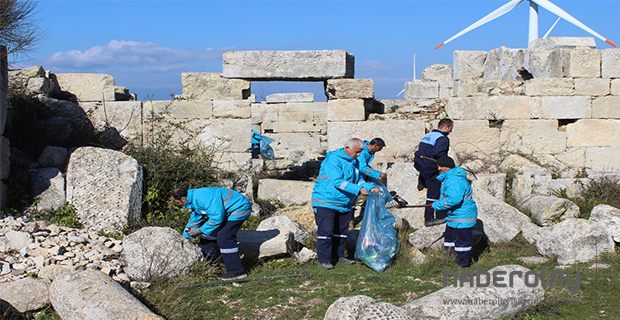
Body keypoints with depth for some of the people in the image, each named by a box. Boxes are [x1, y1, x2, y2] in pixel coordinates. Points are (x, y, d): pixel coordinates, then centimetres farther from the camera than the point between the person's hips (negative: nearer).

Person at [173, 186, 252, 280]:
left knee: (223, 237, -22)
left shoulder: (203, 197, -29)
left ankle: (237, 272, -19)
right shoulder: (194, 199, 6)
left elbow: (217, 217, -30)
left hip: (239, 208, -11)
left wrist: (200, 230, -21)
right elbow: (194, 221, 20)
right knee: (209, 233, 14)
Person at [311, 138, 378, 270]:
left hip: (345, 204, 9)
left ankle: (338, 256, 24)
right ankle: (324, 259, -4)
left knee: (341, 232, 13)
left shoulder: (355, 162, 10)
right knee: (326, 231, -9)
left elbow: (359, 180, 17)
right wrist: (358, 189, -32)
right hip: (326, 202, -9)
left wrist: (370, 188, -3)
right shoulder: (333, 160, -19)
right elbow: (338, 181, -28)